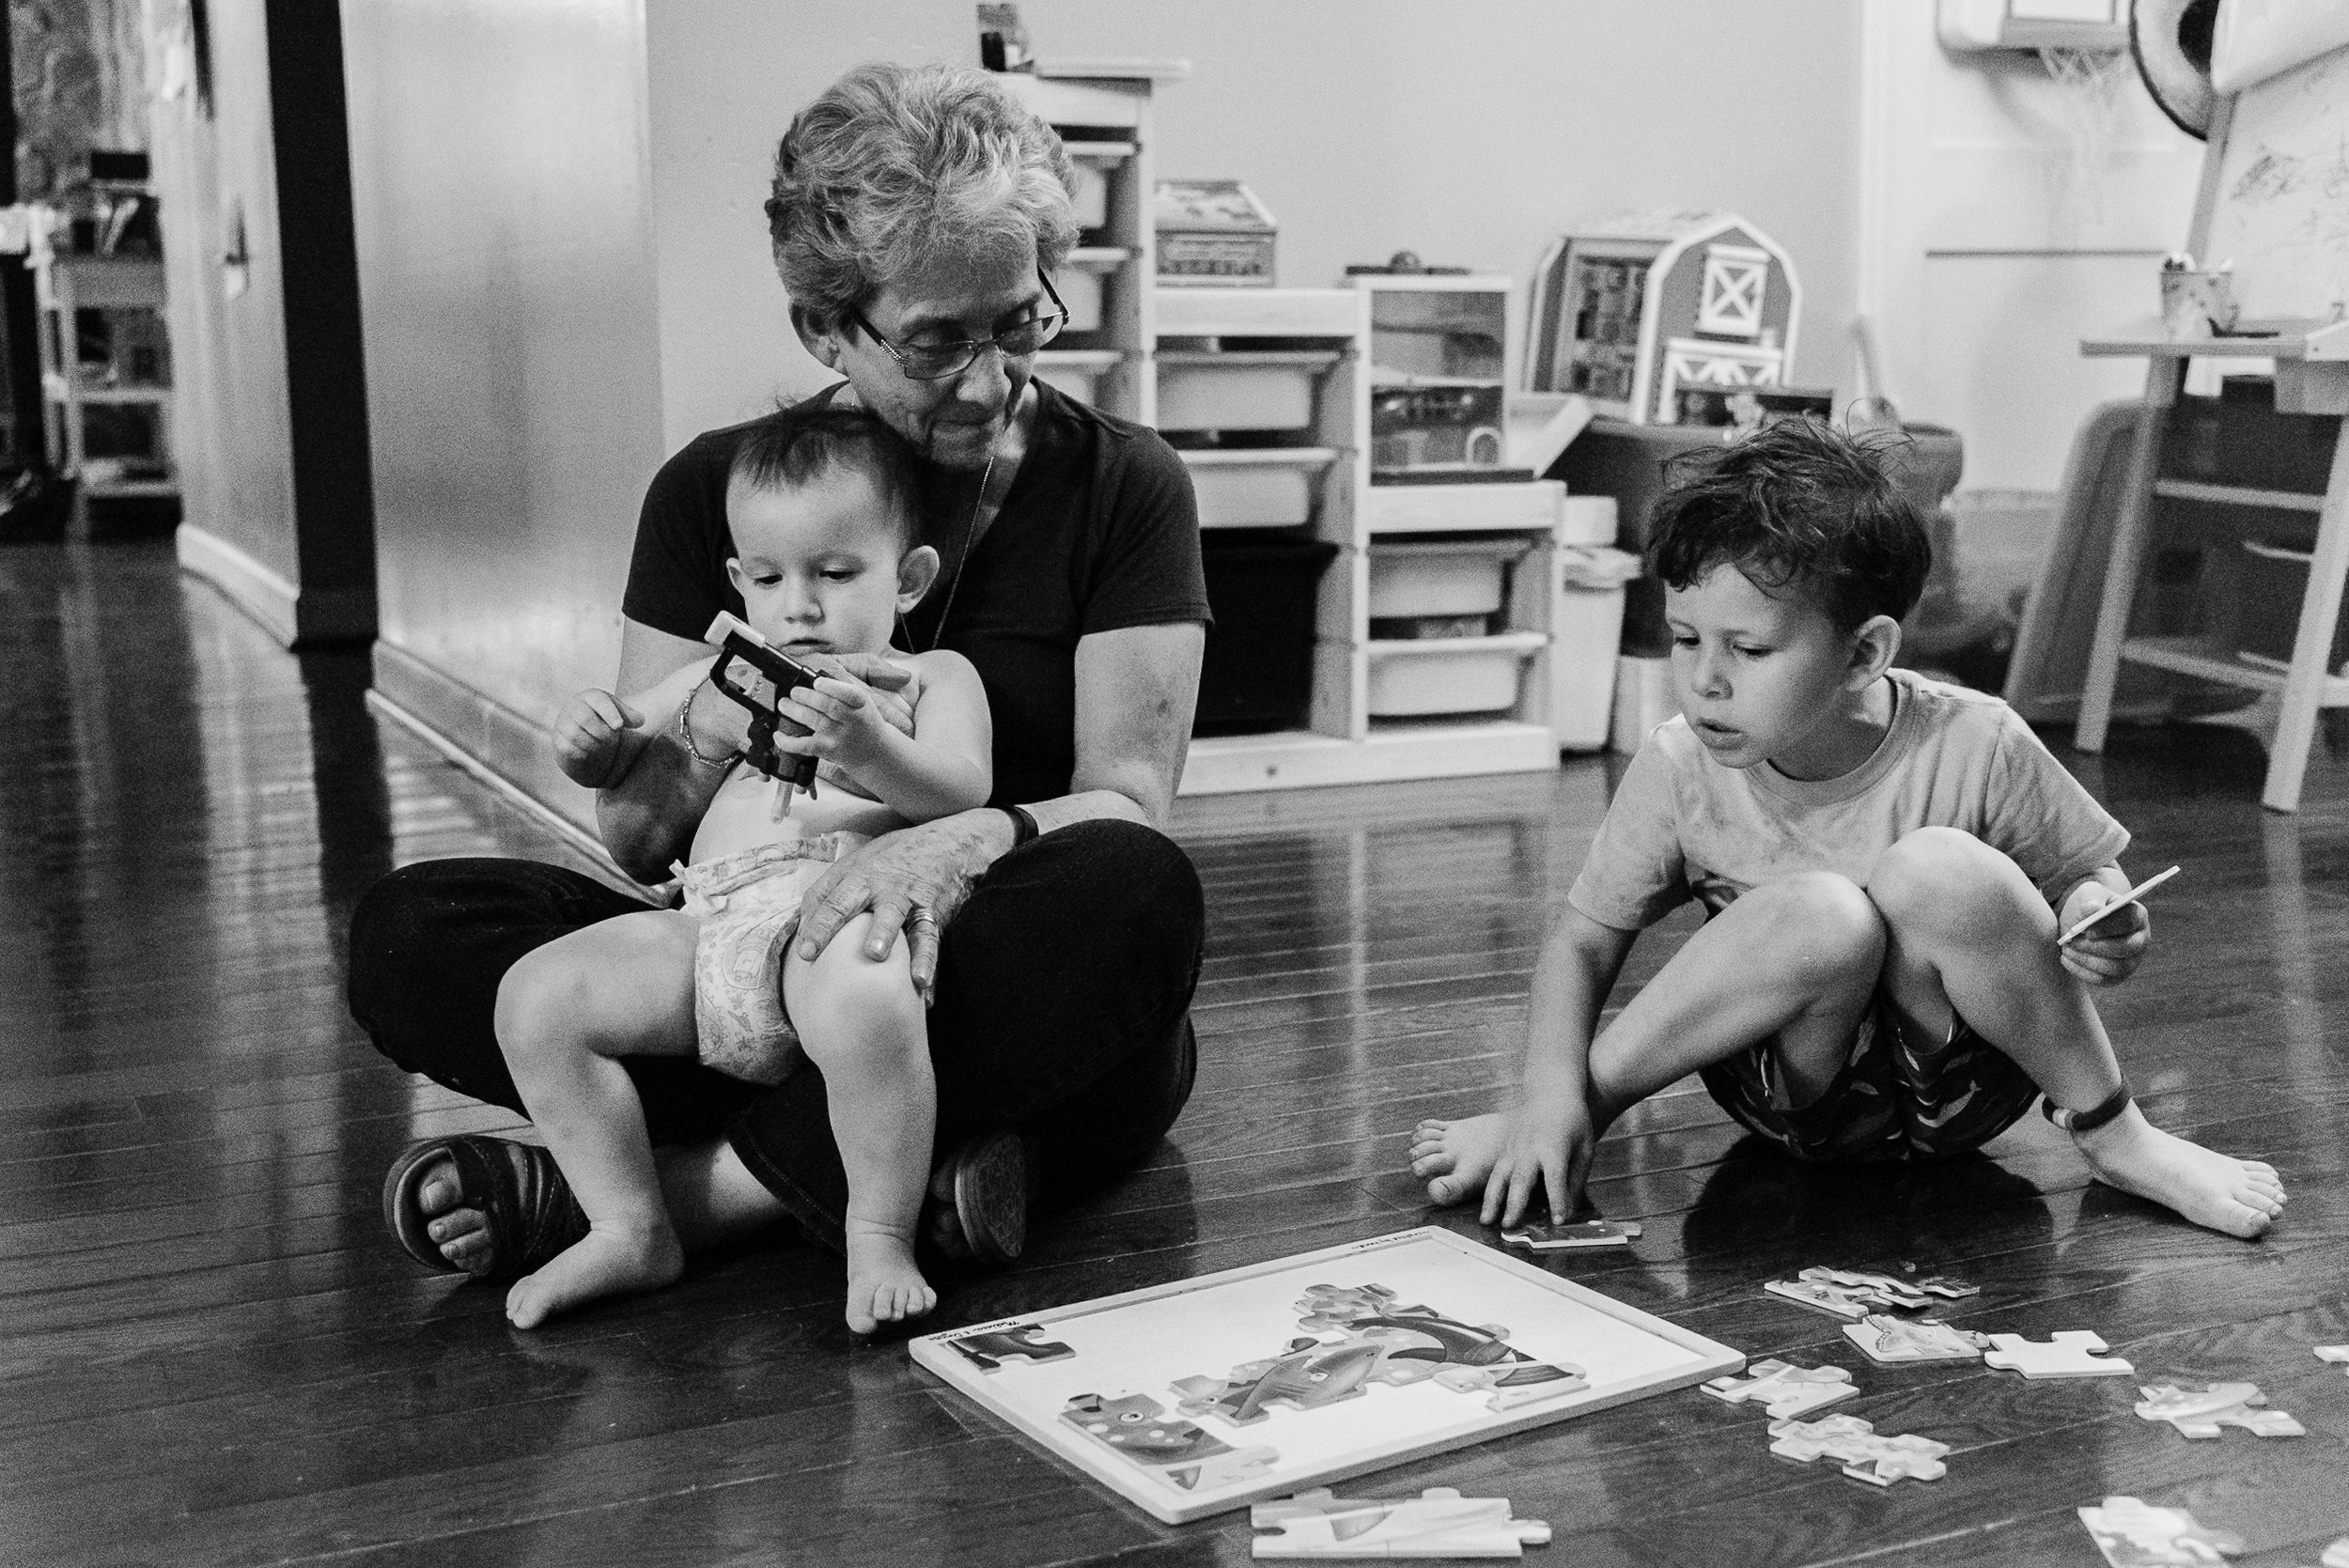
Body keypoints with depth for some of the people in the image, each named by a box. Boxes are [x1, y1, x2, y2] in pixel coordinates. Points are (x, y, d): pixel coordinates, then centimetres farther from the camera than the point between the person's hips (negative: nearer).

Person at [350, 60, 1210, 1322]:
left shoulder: (1119, 485, -1)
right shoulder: (714, 493, 4)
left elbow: (1128, 808, -11)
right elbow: (633, 836, 2)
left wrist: (971, 841, -34)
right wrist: (716, 722, -23)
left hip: (1026, 1009, -2)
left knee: (1140, 898, -36)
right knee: (408, 933, -18)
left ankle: (676, 1181, -29)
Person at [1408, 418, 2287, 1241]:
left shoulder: (1974, 747, -16)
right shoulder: (1680, 769, -12)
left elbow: (2088, 876, 0)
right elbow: (1584, 940, -5)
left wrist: (2100, 927, -24)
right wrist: (1551, 1090, -21)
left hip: (1960, 1085, 0)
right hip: (1797, 1088, 0)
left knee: (1939, 872, -30)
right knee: (1821, 915, -33)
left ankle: (2111, 1135, -11)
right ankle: (1581, 1104, -16)